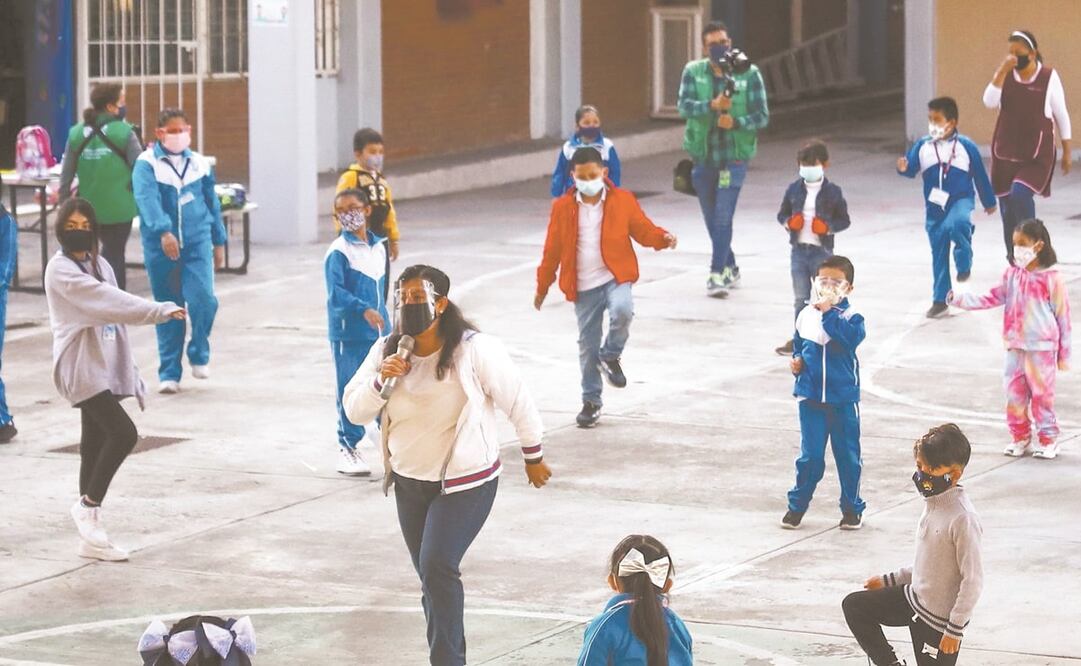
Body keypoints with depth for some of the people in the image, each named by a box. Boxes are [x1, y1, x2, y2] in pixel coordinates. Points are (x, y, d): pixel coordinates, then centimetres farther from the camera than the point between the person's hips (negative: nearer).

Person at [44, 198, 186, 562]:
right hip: (81, 368, -8)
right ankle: (88, 505, -3)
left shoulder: (100, 266, 13)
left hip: (106, 367, 8)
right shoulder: (60, 270, -12)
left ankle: (91, 537, 13)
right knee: (123, 433, -19)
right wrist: (161, 311, -29)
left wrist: (128, 369, 14)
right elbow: (107, 301, -23)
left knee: (96, 443, 9)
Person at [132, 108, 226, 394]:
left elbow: (212, 203, 17)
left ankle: (199, 355, 10)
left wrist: (219, 242, 19)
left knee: (203, 299, -15)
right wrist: (163, 232, -34)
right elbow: (148, 199, -20)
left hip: (197, 242, 2)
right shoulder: (147, 164, -5)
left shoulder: (199, 164, 8)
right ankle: (169, 373, 14)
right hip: (160, 246, -2)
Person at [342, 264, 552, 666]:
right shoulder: (386, 351, -5)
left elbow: (518, 403, -9)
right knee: (433, 579, 14)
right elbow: (354, 411, -5)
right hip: (409, 482, 6)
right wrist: (381, 379, -24)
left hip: (464, 484, -6)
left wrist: (534, 459, 1)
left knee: (437, 568, -19)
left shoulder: (474, 350, -20)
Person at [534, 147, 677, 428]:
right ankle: (591, 402, 22)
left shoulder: (623, 200, 0)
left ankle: (610, 357, -3)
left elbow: (642, 229, 5)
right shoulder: (563, 207, 1)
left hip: (615, 278, -1)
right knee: (587, 344, 7)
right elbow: (552, 249, 7)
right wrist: (542, 286, 12)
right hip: (583, 287, 2)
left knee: (622, 312, -33)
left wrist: (662, 238, -17)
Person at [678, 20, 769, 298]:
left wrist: (736, 122, -24)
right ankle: (730, 267, 30)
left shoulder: (748, 74, -5)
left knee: (723, 216, -13)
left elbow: (762, 116, -5)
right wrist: (712, 105, -31)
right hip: (702, 156, 4)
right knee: (712, 218, 13)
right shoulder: (693, 72, 1)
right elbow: (684, 106, -13)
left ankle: (718, 274, -12)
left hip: (734, 156, -4)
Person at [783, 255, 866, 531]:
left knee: (848, 455, 8)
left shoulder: (851, 317, -8)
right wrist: (796, 360, -1)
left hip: (843, 399, -2)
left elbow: (851, 337, -30)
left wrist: (828, 313, -27)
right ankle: (797, 506, 16)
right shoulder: (806, 316, 2)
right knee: (810, 456, 3)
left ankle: (852, 508, 21)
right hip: (811, 397, 2)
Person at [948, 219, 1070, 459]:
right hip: (1015, 346, 5)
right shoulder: (1012, 275, 5)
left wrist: (1064, 353, -2)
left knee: (1042, 394, 1)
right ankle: (1020, 437, 21)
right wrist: (960, 300, -7)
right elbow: (992, 299, 5)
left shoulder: (1052, 279, -9)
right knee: (1014, 394, 8)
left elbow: (1062, 315, -5)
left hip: (1042, 348, -5)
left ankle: (1048, 439, 14)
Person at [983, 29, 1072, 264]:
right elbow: (989, 102, -12)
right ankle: (1014, 262, 18)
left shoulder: (1049, 77, -4)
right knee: (1007, 206, 6)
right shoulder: (1006, 76, 3)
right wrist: (1002, 72, -21)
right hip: (1006, 154, 4)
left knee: (1020, 193, -25)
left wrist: (1067, 152, 5)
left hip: (1037, 155, -4)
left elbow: (1062, 116, 3)